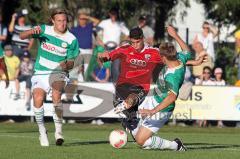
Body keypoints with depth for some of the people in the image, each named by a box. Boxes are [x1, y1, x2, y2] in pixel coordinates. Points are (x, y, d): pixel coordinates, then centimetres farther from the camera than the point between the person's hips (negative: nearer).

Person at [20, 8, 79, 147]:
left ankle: (59, 130, -22)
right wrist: (32, 31, -26)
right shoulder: (44, 30, 0)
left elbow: (71, 63, 3)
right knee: (38, 98, -23)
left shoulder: (71, 40, -2)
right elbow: (22, 36, -5)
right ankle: (42, 131, -1)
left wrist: (66, 65, -21)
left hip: (58, 73, -1)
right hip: (40, 73, 1)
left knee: (56, 95, -31)